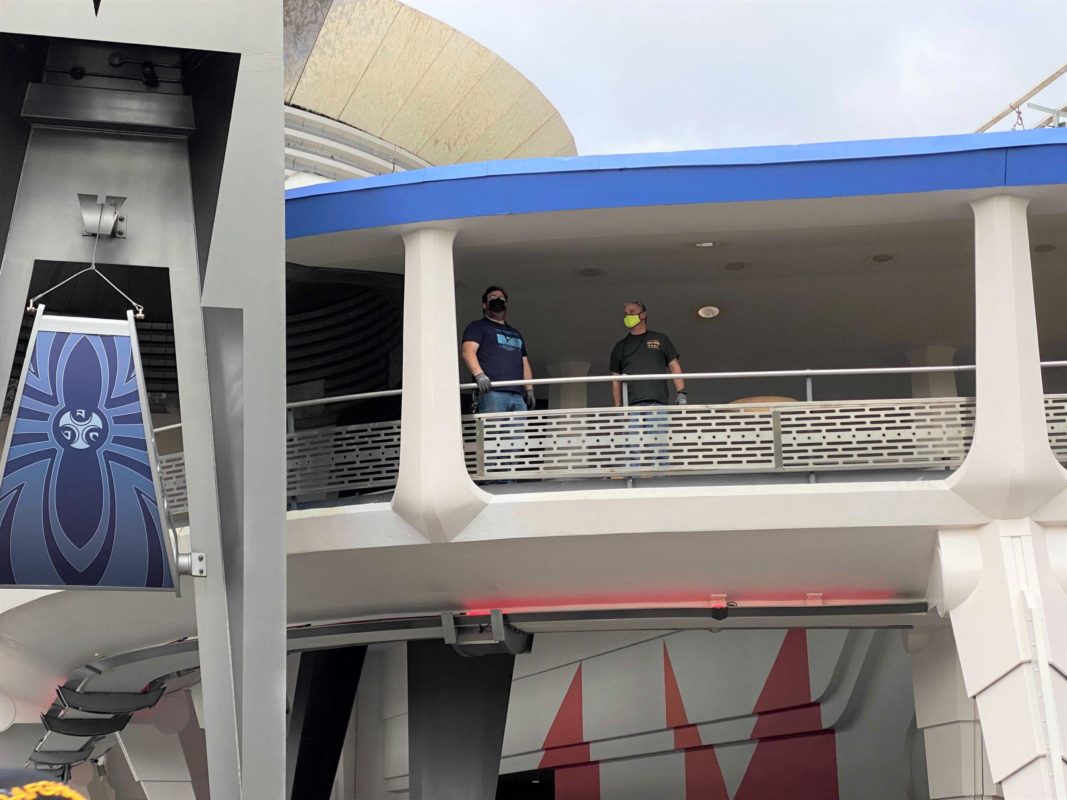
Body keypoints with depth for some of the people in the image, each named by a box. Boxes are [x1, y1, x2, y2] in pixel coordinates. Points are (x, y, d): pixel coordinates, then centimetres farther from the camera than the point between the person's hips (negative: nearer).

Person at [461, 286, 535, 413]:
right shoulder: (478, 327, 14)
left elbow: (524, 364, 30)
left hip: (518, 395, 6)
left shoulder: (516, 334, 34)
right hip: (492, 392, -5)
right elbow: (468, 352, -3)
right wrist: (479, 375, -21)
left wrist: (529, 390, 14)